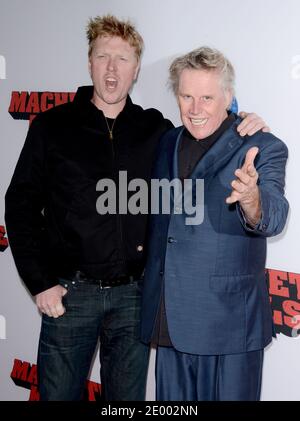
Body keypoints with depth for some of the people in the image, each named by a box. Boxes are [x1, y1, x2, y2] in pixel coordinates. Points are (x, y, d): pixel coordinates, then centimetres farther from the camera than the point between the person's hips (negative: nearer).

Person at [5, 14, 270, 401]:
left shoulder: (155, 129, 5)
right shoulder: (52, 126, 1)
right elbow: (20, 205, 1)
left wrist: (241, 128, -5)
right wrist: (41, 282, -6)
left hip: (134, 294, 2)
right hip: (70, 293, -1)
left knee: (127, 397, 14)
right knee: (58, 393, 8)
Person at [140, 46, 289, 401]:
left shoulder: (262, 148, -8)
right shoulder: (168, 143, 9)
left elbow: (273, 218, -24)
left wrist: (250, 198, -46)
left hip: (228, 325, -5)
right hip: (169, 322, 5)